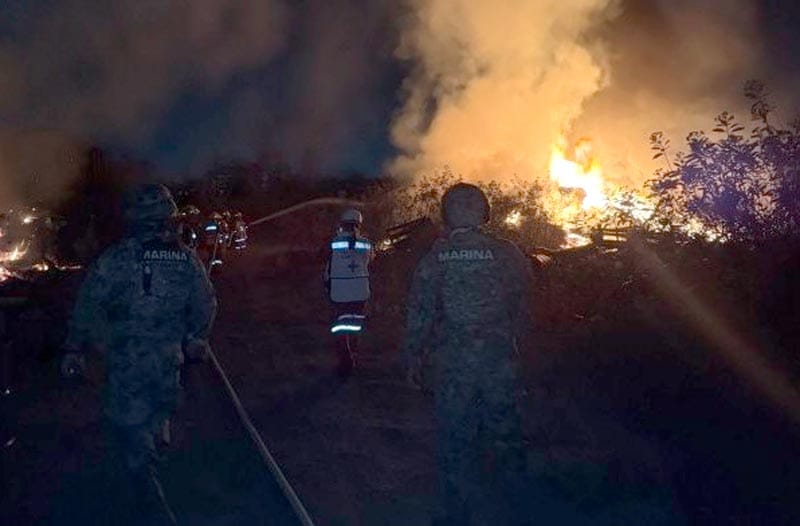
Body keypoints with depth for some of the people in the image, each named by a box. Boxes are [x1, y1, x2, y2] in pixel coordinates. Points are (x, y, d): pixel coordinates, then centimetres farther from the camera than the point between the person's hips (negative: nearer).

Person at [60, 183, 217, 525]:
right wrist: (195, 339, 26)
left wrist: (74, 349, 6)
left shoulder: (115, 260, -14)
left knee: (131, 443, 4)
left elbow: (88, 307, -8)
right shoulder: (186, 260, -2)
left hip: (126, 367, -4)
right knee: (150, 429, 27)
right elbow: (206, 306, 8)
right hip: (168, 365, 5)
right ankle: (137, 493, 49)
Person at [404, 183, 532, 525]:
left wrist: (413, 362, 6)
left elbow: (419, 315, -5)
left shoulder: (435, 259, -8)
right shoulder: (507, 255, -4)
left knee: (455, 441, 9)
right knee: (504, 431, 19)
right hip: (499, 357, 2)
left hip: (452, 362, -2)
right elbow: (522, 309, 4)